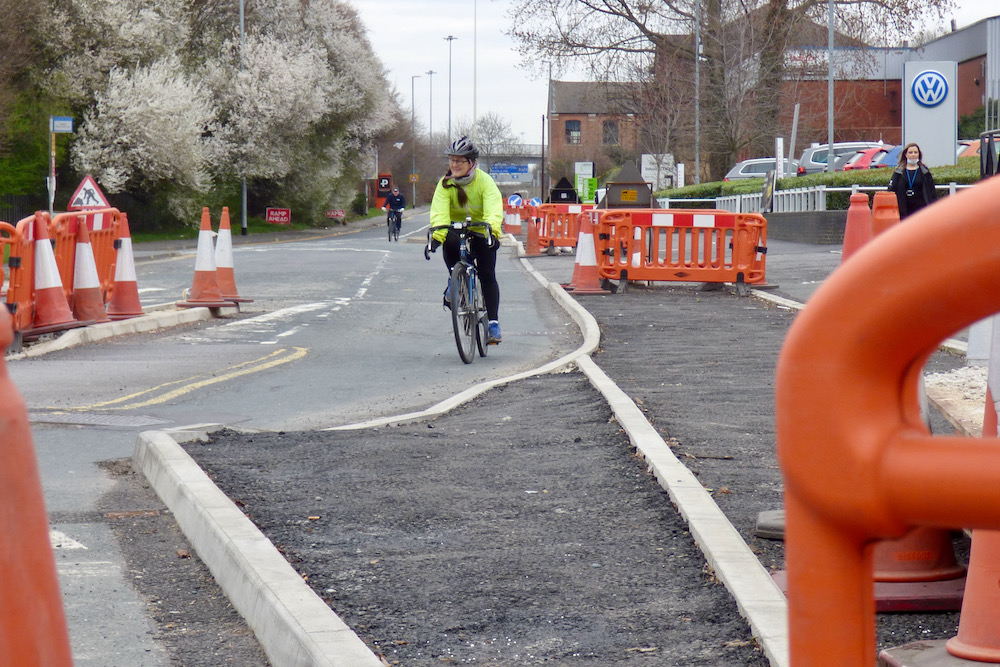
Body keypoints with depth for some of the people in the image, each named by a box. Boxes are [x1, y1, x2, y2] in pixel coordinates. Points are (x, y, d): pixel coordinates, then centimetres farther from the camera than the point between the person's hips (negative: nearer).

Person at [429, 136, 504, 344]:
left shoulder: (485, 182, -21)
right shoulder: (445, 184, -16)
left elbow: (493, 209, -34)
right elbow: (439, 211, -29)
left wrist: (491, 230, -53)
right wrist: (437, 235, -46)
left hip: (481, 231, -2)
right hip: (455, 227, 2)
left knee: (487, 275, -10)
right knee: (449, 243, -32)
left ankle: (493, 323, -5)